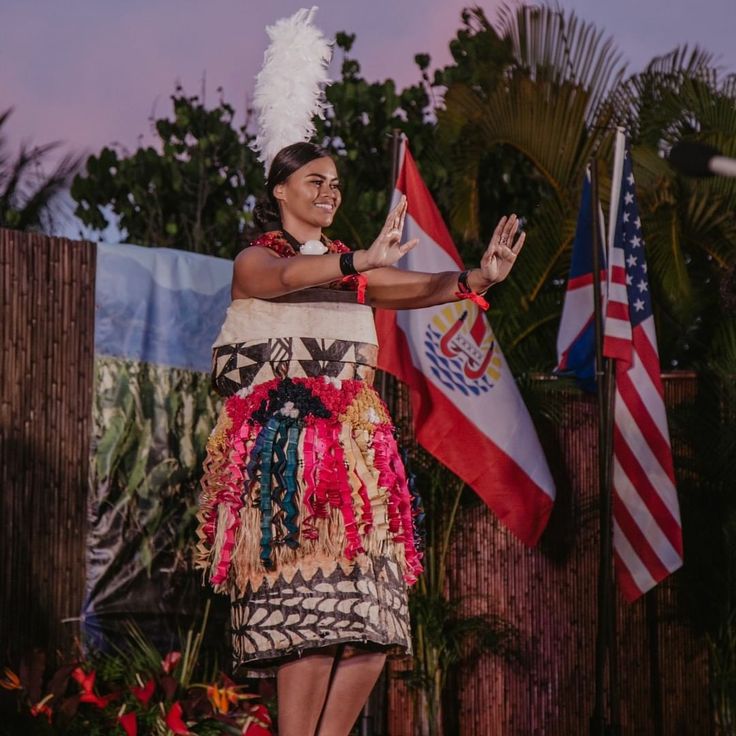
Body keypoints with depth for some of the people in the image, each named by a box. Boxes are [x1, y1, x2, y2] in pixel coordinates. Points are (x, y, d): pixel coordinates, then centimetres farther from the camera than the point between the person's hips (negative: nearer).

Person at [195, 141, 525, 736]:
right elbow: (288, 277, -20)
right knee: (311, 621, -16)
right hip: (282, 453, -6)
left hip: (354, 452, 6)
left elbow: (419, 288, 4)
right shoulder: (255, 260, 4)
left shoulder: (350, 266, 21)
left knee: (370, 630, -2)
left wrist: (480, 277, -15)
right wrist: (364, 262, -38)